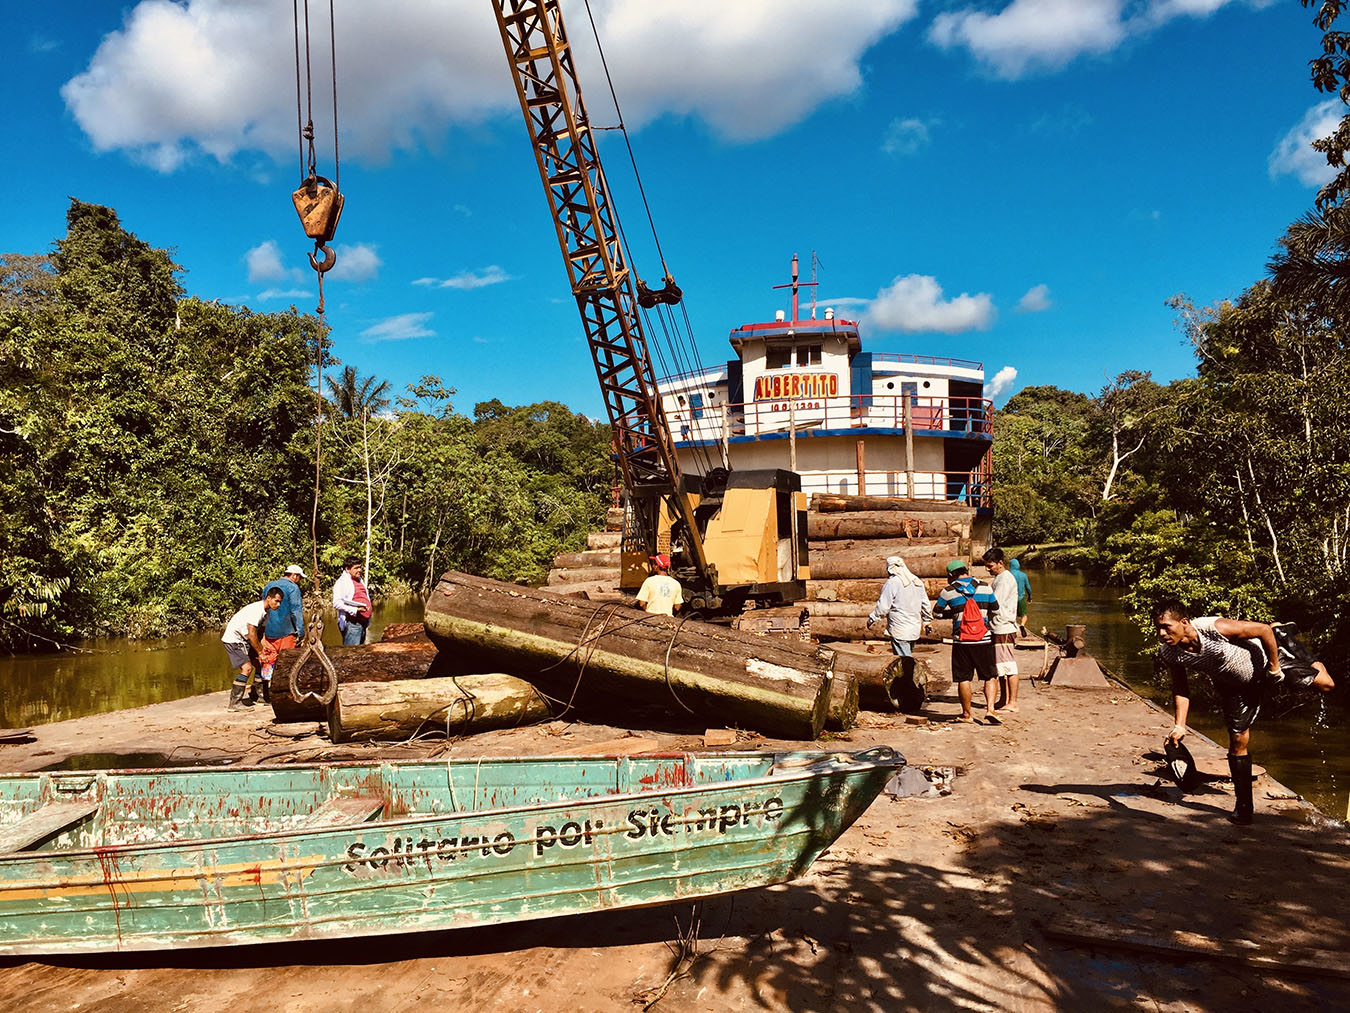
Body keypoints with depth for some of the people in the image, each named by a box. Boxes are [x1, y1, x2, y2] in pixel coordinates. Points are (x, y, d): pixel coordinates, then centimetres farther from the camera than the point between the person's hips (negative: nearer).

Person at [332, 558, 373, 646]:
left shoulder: (359, 580, 19)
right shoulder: (342, 582, -8)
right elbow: (337, 603, -19)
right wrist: (355, 610, -23)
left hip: (363, 622, 9)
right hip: (352, 623, -9)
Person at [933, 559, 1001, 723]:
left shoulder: (948, 591, -4)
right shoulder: (985, 587, 1)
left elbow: (937, 613, 6)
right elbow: (995, 610, 12)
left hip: (961, 641, -1)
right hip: (984, 639, 1)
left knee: (963, 679, 9)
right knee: (990, 677, 11)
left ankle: (967, 714, 16)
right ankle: (990, 709, -4)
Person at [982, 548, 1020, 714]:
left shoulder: (1006, 579, -14)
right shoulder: (1000, 578, 17)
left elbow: (995, 605, -19)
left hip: (1004, 629, -10)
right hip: (998, 629, 10)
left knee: (1008, 666, -6)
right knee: (1000, 667, 15)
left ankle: (1013, 703, -2)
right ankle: (1004, 700, 23)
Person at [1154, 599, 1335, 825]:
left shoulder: (1215, 628, -43)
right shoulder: (1168, 654, -27)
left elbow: (1264, 630, -27)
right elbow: (1181, 689, -9)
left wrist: (1274, 667, -17)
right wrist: (1179, 726, -15)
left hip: (1264, 659, -3)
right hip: (1234, 686, 3)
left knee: (1326, 686, 7)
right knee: (1238, 742, 1)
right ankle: (1244, 806, 18)